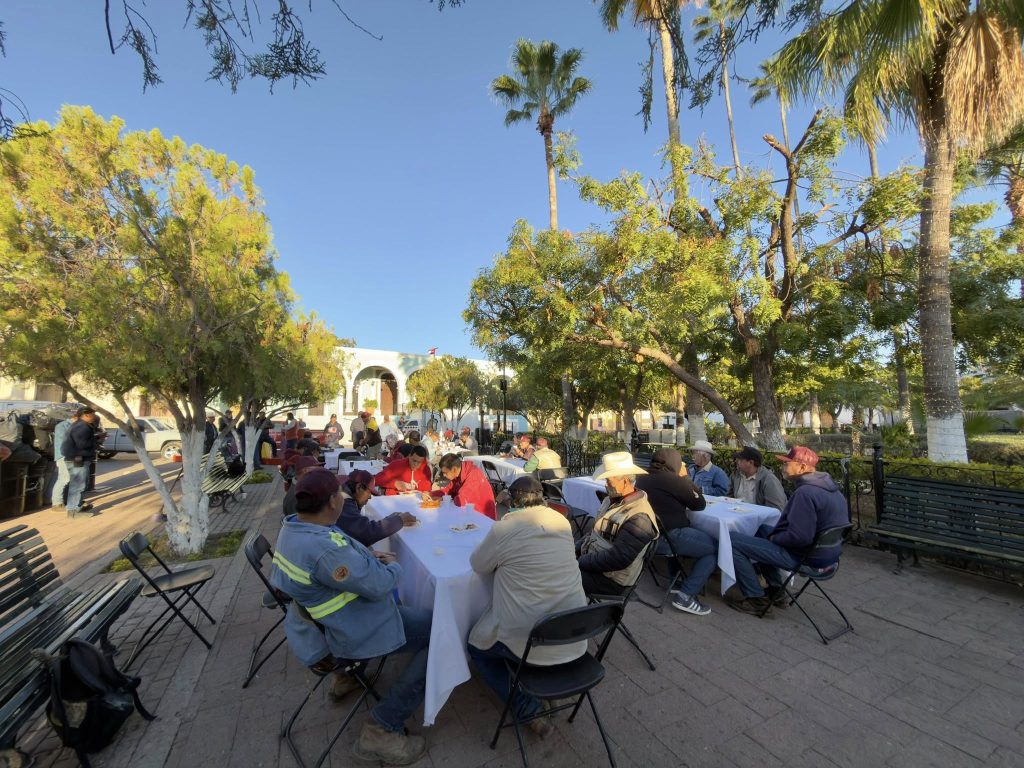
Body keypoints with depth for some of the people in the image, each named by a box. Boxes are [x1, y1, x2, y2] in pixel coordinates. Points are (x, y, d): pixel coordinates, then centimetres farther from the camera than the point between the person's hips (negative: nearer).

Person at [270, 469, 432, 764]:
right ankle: (381, 729, -1)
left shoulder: (291, 527, -5)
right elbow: (379, 585, -30)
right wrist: (393, 566, -9)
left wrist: (367, 556, -1)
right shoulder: (322, 549, -37)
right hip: (356, 632, -10)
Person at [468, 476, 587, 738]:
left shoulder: (504, 529, -17)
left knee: (477, 646, 24)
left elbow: (478, 565, 0)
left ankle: (529, 709, 12)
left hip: (529, 641, -6)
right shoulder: (562, 522, -2)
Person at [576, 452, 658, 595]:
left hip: (609, 578, -8)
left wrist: (581, 561, -21)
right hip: (590, 561, 8)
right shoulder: (612, 500, 5)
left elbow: (617, 559, -26)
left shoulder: (639, 517, -23)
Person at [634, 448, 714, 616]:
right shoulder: (672, 480, -12)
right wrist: (685, 478, 8)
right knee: (716, 548, 2)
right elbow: (700, 504, 0)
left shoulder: (642, 478, 10)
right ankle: (686, 595, -1)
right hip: (667, 537, -9)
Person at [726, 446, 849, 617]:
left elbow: (799, 537, -31)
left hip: (807, 557, -10)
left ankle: (757, 600, 1)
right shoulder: (829, 487, 6)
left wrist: (774, 538, -11)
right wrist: (774, 534, 13)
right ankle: (776, 590, 28)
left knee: (732, 540, -10)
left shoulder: (805, 492, -27)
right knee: (762, 530, 30)